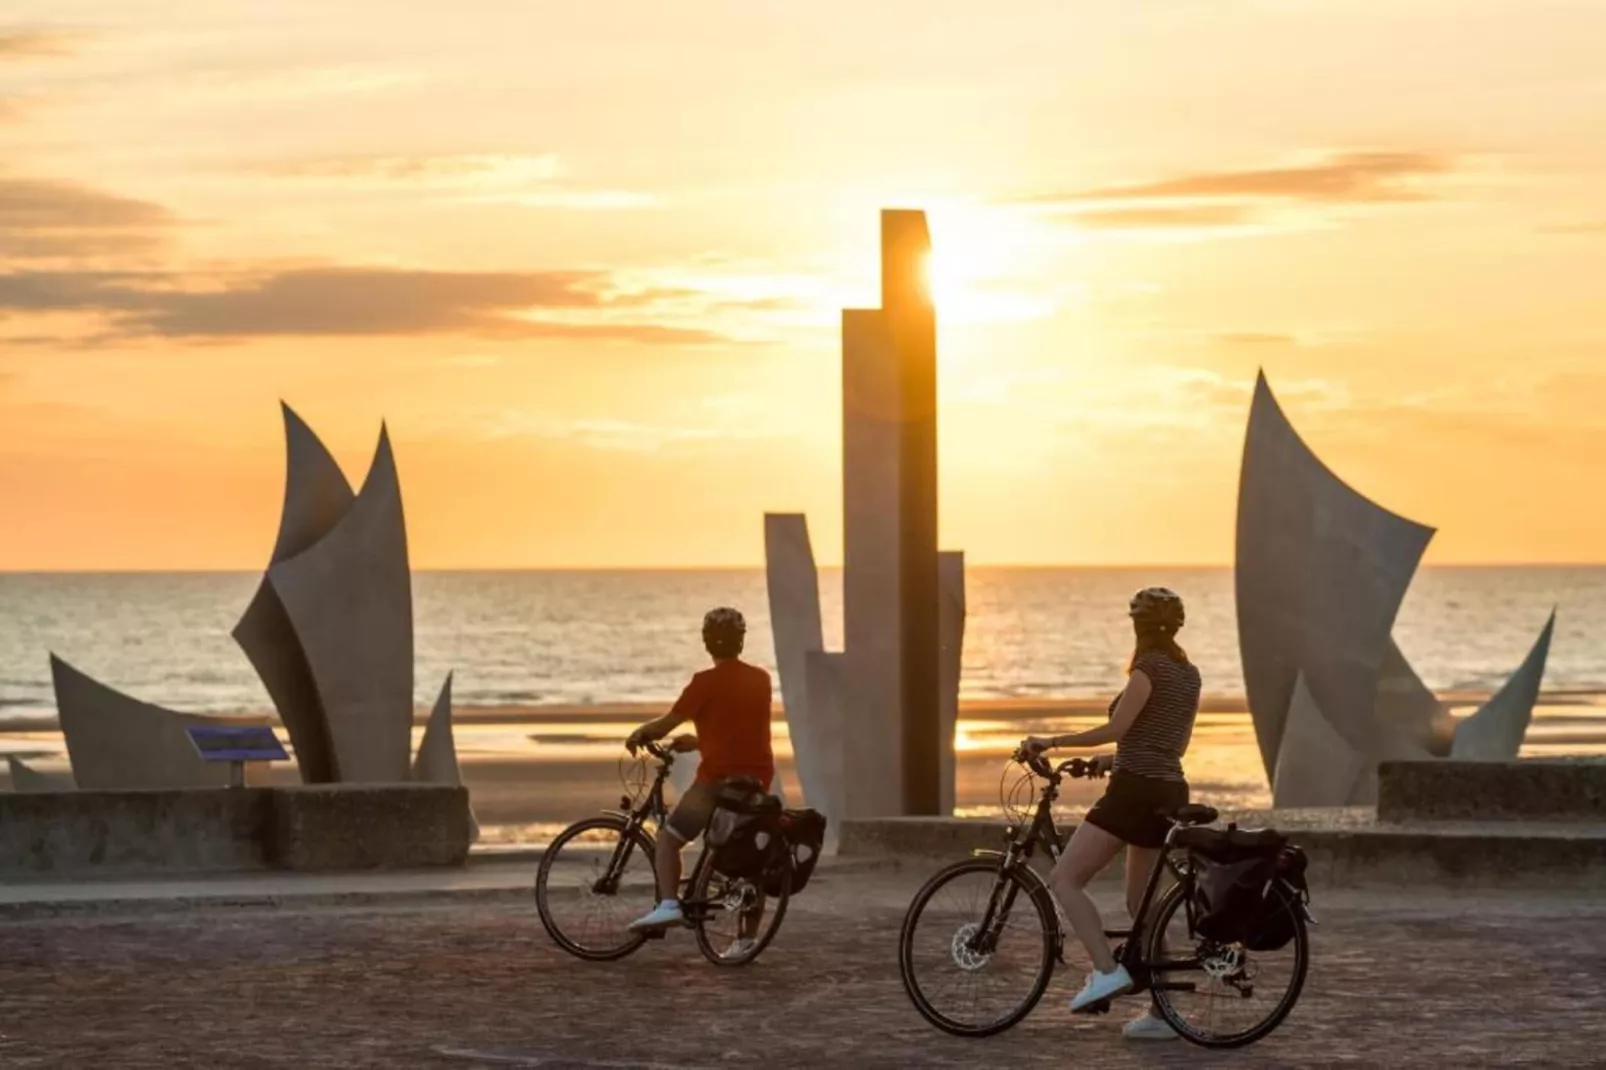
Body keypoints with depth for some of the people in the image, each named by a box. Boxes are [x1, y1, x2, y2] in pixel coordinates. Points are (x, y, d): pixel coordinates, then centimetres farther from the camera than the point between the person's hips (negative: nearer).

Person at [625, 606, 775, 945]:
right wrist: (696, 741, 30)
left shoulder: (707, 682, -8)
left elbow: (667, 723, -6)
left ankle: (668, 904, -18)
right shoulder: (761, 679, 10)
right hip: (758, 778, 6)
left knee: (668, 838, 4)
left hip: (718, 779, -6)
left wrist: (639, 734, 13)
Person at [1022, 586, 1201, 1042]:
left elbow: (1115, 729, -18)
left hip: (1135, 790, -9)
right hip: (1169, 791, 9)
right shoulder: (1189, 674, 14)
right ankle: (1160, 1012, 11)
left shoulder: (1149, 667, -10)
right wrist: (1118, 759, 28)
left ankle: (1107, 970, -19)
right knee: (1141, 903, 13)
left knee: (1065, 879, -7)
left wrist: (1051, 742, -13)